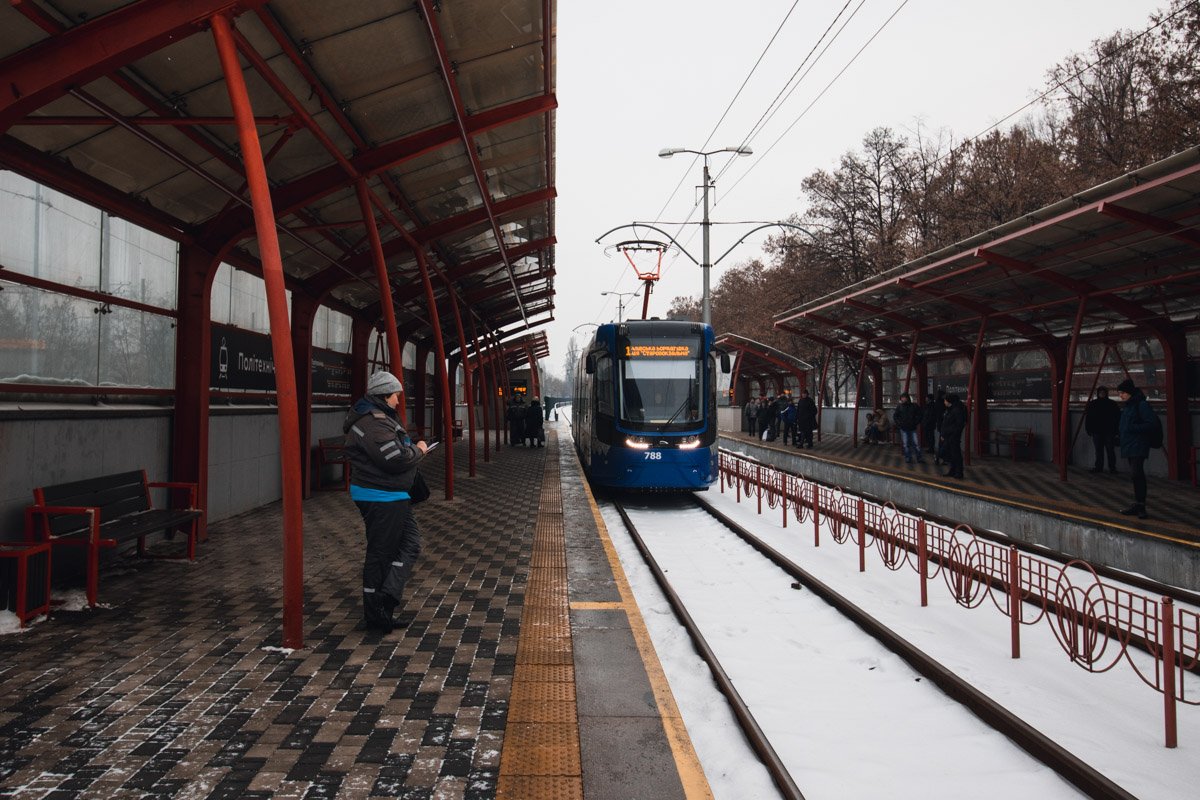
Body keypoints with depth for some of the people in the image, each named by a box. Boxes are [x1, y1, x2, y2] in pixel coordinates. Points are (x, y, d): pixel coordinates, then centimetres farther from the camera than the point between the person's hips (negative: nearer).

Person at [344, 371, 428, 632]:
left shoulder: (379, 417, 14)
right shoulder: (373, 423, -21)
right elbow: (395, 458, -29)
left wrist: (411, 449, 4)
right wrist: (418, 450, -12)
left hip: (392, 496, 11)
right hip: (382, 499, -11)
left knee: (410, 542, 13)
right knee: (381, 552, 0)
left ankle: (387, 596, 11)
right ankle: (375, 612, 13)